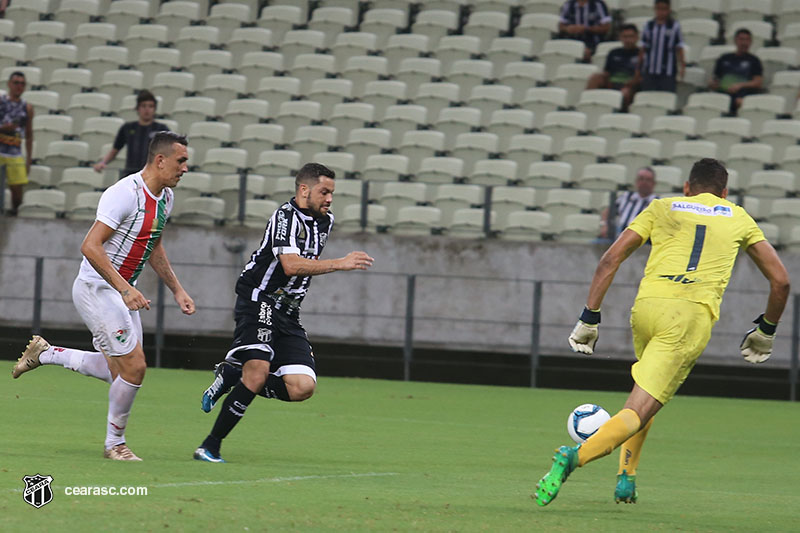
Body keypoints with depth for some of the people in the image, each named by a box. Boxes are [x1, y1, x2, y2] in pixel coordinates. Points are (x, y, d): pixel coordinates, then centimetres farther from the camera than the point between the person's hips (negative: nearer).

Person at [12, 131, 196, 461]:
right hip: (96, 289, -9)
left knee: (120, 372, 9)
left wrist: (177, 290, 20)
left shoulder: (165, 197, 8)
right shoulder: (126, 193, -22)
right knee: (134, 367, -13)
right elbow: (90, 246, -27)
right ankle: (115, 443, 6)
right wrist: (125, 289, -32)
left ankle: (44, 354, 26)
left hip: (121, 292, 9)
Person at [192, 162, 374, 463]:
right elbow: (291, 265, -27)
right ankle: (211, 446, -13)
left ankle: (231, 377, 12)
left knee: (303, 387, -9)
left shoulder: (325, 221, 14)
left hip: (287, 314, 8)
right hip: (258, 302, -8)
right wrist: (340, 264, -30)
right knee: (258, 370, -24)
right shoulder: (287, 217, -12)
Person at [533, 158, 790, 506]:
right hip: (694, 314, -2)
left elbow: (609, 261, 11)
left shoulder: (662, 208, 22)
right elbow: (780, 280, 21)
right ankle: (573, 457, -32)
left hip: (646, 306, 2)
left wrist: (589, 319, 13)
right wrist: (765, 332, 34)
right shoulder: (739, 218, 23)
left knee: (646, 391, 30)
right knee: (639, 411, -8)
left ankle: (626, 477, 19)